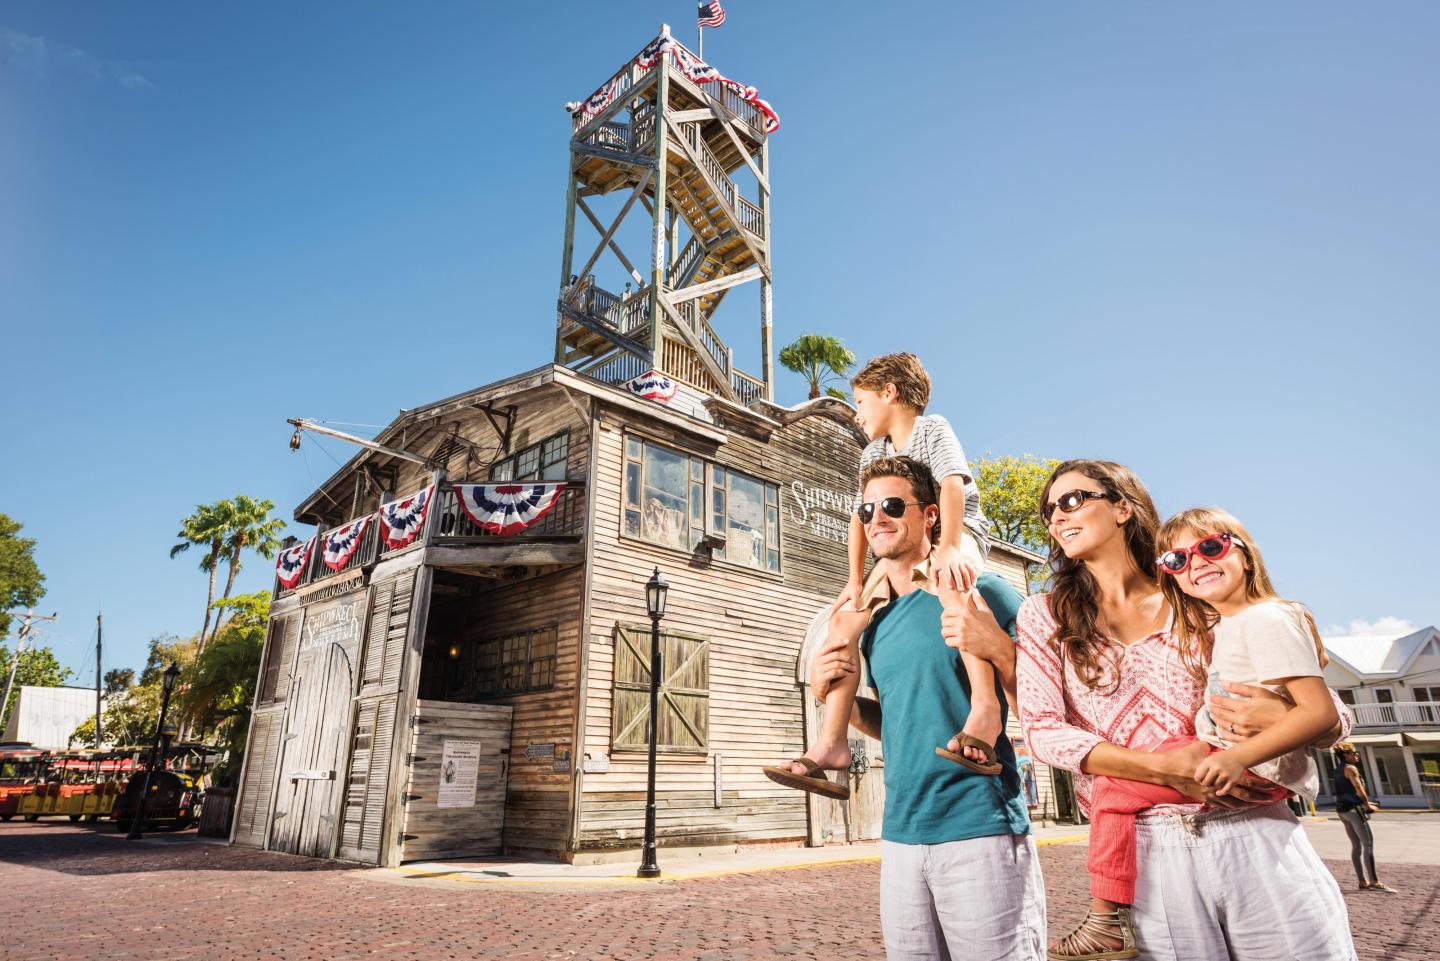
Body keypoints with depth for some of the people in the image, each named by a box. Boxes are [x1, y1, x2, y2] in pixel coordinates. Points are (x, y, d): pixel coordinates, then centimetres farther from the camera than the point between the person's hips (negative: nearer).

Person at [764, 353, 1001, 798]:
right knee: (845, 618, -7)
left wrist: (949, 546, -39)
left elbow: (953, 483, -24)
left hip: (959, 530, -7)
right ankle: (831, 742, -10)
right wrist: (856, 579, -1)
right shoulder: (872, 455, 13)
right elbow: (861, 516, 10)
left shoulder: (932, 428, -7)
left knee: (953, 580, -43)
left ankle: (985, 706, -47)